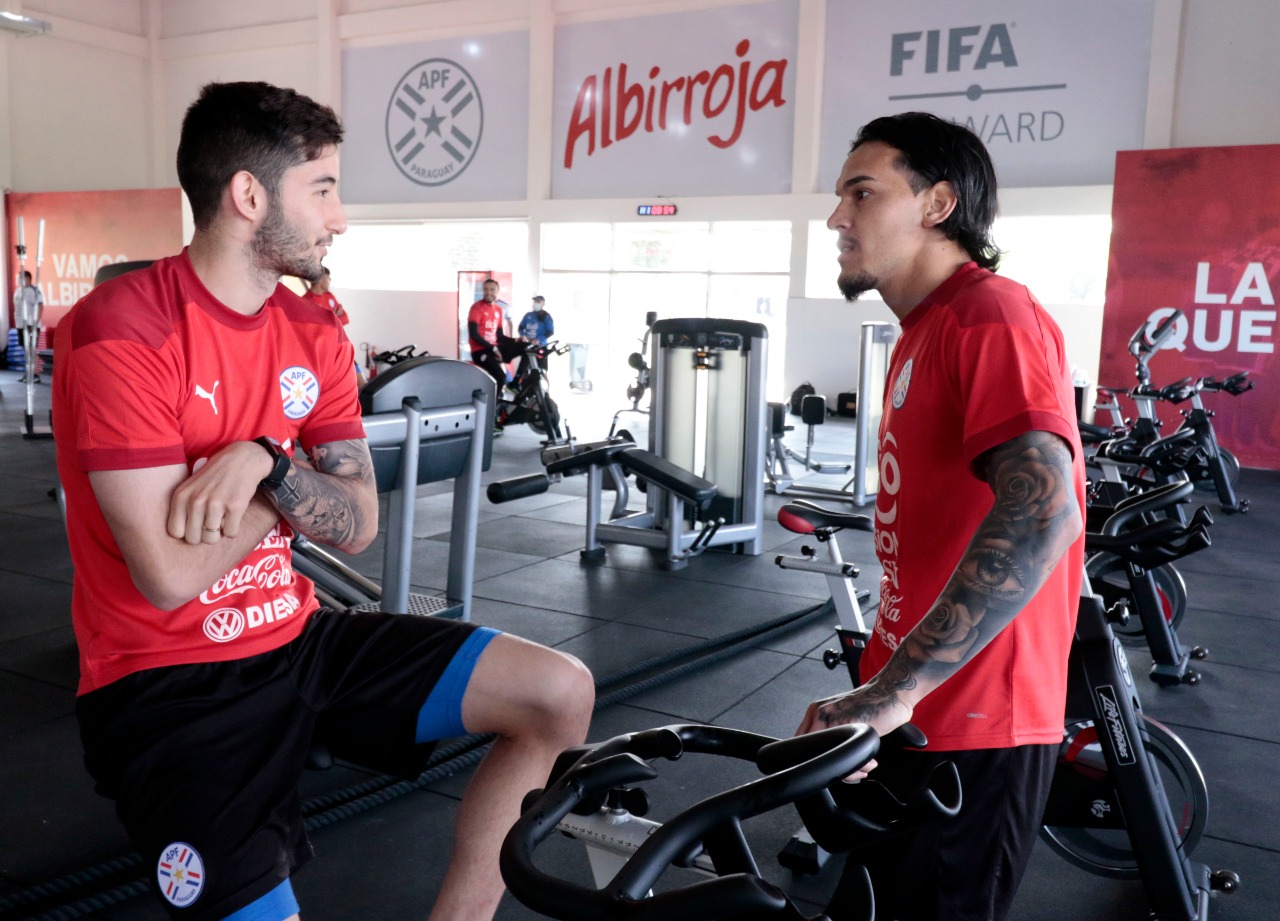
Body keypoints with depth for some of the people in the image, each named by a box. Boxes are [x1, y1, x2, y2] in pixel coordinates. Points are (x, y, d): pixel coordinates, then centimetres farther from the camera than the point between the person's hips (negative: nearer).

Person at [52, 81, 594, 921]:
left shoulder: (314, 336, 5)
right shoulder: (122, 334, -16)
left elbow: (358, 527, -1)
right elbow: (172, 579, -21)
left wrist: (264, 463, -19)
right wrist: (288, 475, -7)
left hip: (297, 639, 6)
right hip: (170, 683, -6)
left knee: (561, 694, -4)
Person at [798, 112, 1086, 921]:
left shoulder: (990, 316, -18)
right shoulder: (925, 332, 14)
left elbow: (1040, 511, -33)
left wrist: (892, 691, -34)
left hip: (970, 729, -9)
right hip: (914, 710, 9)